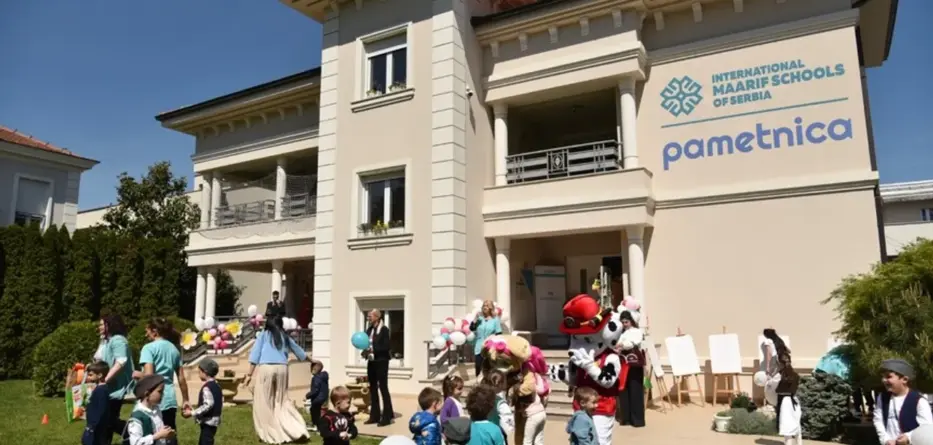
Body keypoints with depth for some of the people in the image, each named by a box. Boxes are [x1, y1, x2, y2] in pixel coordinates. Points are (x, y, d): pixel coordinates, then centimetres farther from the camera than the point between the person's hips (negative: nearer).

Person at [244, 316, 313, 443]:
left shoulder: (263, 334, 14)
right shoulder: (285, 336, 22)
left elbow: (255, 355, 5)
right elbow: (299, 351, 36)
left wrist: (249, 374, 5)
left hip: (266, 368, -3)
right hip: (282, 368, 3)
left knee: (264, 403, 5)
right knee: (282, 401, 12)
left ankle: (271, 434, 5)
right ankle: (297, 430, 2)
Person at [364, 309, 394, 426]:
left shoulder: (384, 329, -11)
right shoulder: (369, 330, 10)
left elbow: (386, 347, -16)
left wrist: (372, 350, -22)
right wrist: (365, 351, -6)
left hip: (381, 362, -7)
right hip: (371, 362, 7)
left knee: (383, 388, -3)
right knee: (373, 388, 11)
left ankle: (387, 416, 4)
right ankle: (375, 416, 19)